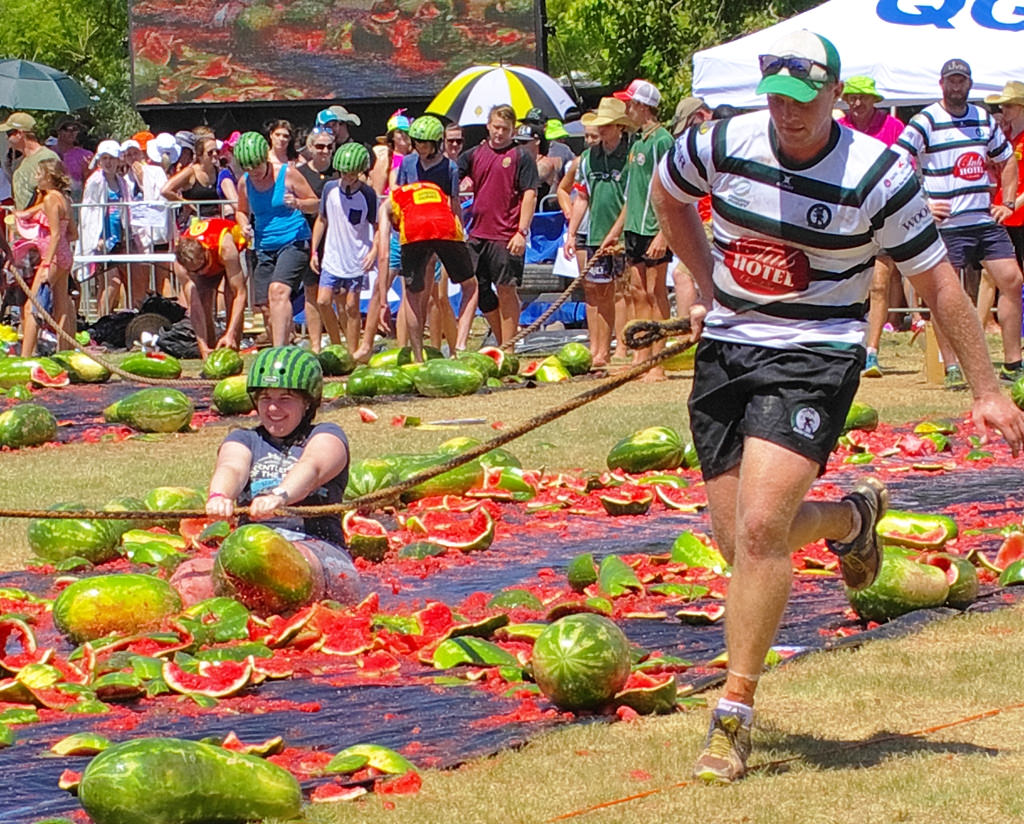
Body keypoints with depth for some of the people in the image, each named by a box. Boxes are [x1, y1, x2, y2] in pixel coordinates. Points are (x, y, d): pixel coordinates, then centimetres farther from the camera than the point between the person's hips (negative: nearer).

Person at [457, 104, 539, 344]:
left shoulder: (521, 157, -1)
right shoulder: (474, 155, 11)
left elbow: (529, 195, -5)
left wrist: (522, 232, -12)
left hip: (507, 237, -6)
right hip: (478, 233, 6)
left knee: (506, 289, -3)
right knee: (480, 289, 10)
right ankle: (501, 341, 23)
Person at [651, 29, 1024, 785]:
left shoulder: (879, 176, -12)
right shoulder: (722, 145, -3)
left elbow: (938, 282, -2)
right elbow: (667, 193, 21)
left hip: (815, 356, -4)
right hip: (725, 350, 5)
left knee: (761, 526, -21)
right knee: (739, 540, 4)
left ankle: (735, 712, -11)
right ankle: (852, 516, 36)